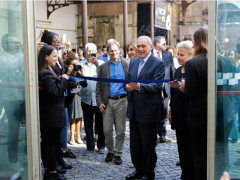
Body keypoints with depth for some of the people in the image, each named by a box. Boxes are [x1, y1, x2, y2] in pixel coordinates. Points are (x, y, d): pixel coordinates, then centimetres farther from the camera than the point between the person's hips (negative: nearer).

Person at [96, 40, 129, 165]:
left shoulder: (126, 64, 4)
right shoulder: (103, 67, 8)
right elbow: (99, 87, 9)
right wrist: (99, 102, 0)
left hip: (121, 100, -1)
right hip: (108, 102, 1)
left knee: (120, 130, 5)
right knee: (107, 130, 6)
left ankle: (118, 153, 20)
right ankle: (110, 151, 27)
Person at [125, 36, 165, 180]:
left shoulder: (158, 64, -10)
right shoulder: (133, 62, 12)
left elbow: (157, 86, -19)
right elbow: (128, 80, 13)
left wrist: (139, 86, -33)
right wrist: (128, 86, -11)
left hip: (148, 110, -7)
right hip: (134, 109, 7)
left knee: (148, 144, 5)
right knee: (135, 143, 16)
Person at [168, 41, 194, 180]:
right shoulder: (179, 70, 13)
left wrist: (180, 86, -32)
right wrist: (171, 110, 20)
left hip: (190, 116, -8)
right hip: (179, 116, 8)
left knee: (190, 149, 1)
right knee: (182, 148, 14)